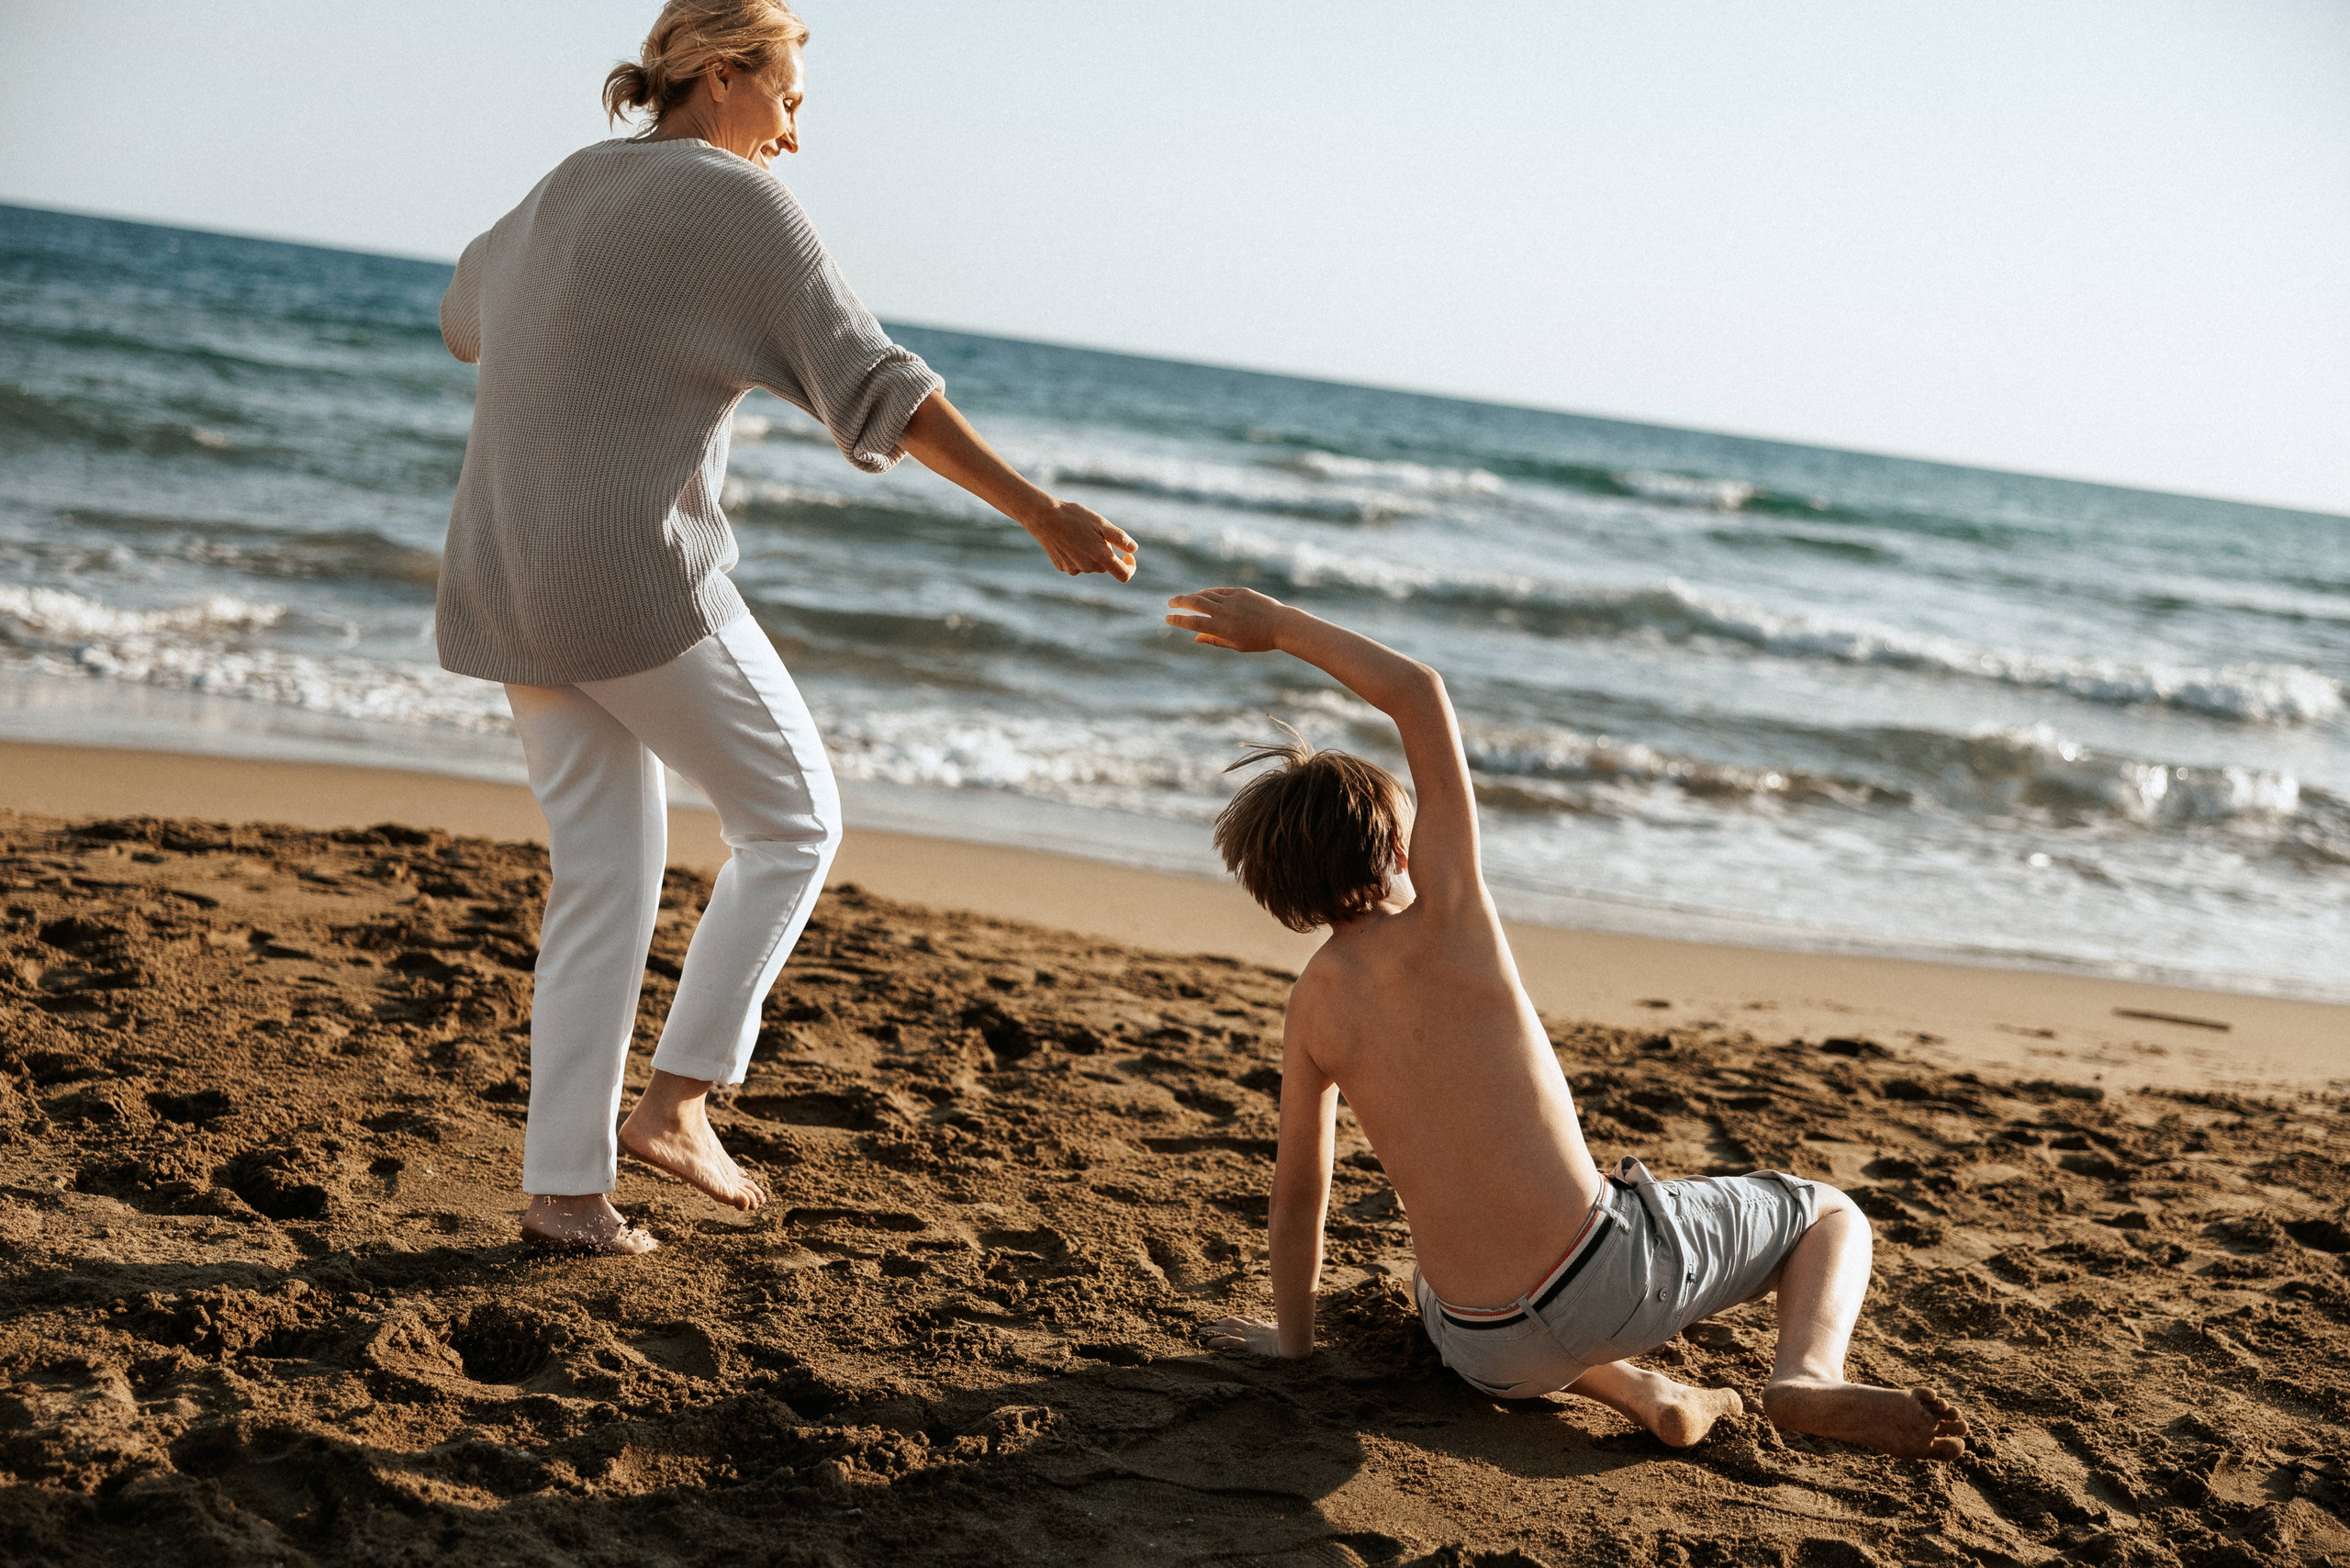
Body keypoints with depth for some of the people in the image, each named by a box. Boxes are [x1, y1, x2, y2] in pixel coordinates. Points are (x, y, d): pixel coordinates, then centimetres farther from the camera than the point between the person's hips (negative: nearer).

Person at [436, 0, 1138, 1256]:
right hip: (640, 582, -8)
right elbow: (876, 389, -16)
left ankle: (563, 1188, 10)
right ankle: (673, 1099, 4)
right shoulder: (743, 205, -7)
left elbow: (469, 317, 37)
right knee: (793, 819, 10)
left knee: (605, 873, 12)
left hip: (520, 587, 8)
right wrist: (1042, 518, -17)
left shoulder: (573, 187, 17)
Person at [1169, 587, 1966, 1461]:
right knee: (1831, 1213, 22)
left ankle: (1645, 1394, 17)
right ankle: (1808, 1377, -11)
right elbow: (1419, 692, -6)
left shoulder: (1313, 1007, 2)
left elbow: (1297, 1189, 11)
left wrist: (1290, 1337, 26)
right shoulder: (1445, 919, -9)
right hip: (1609, 1274, -3)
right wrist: (1280, 625, 2)